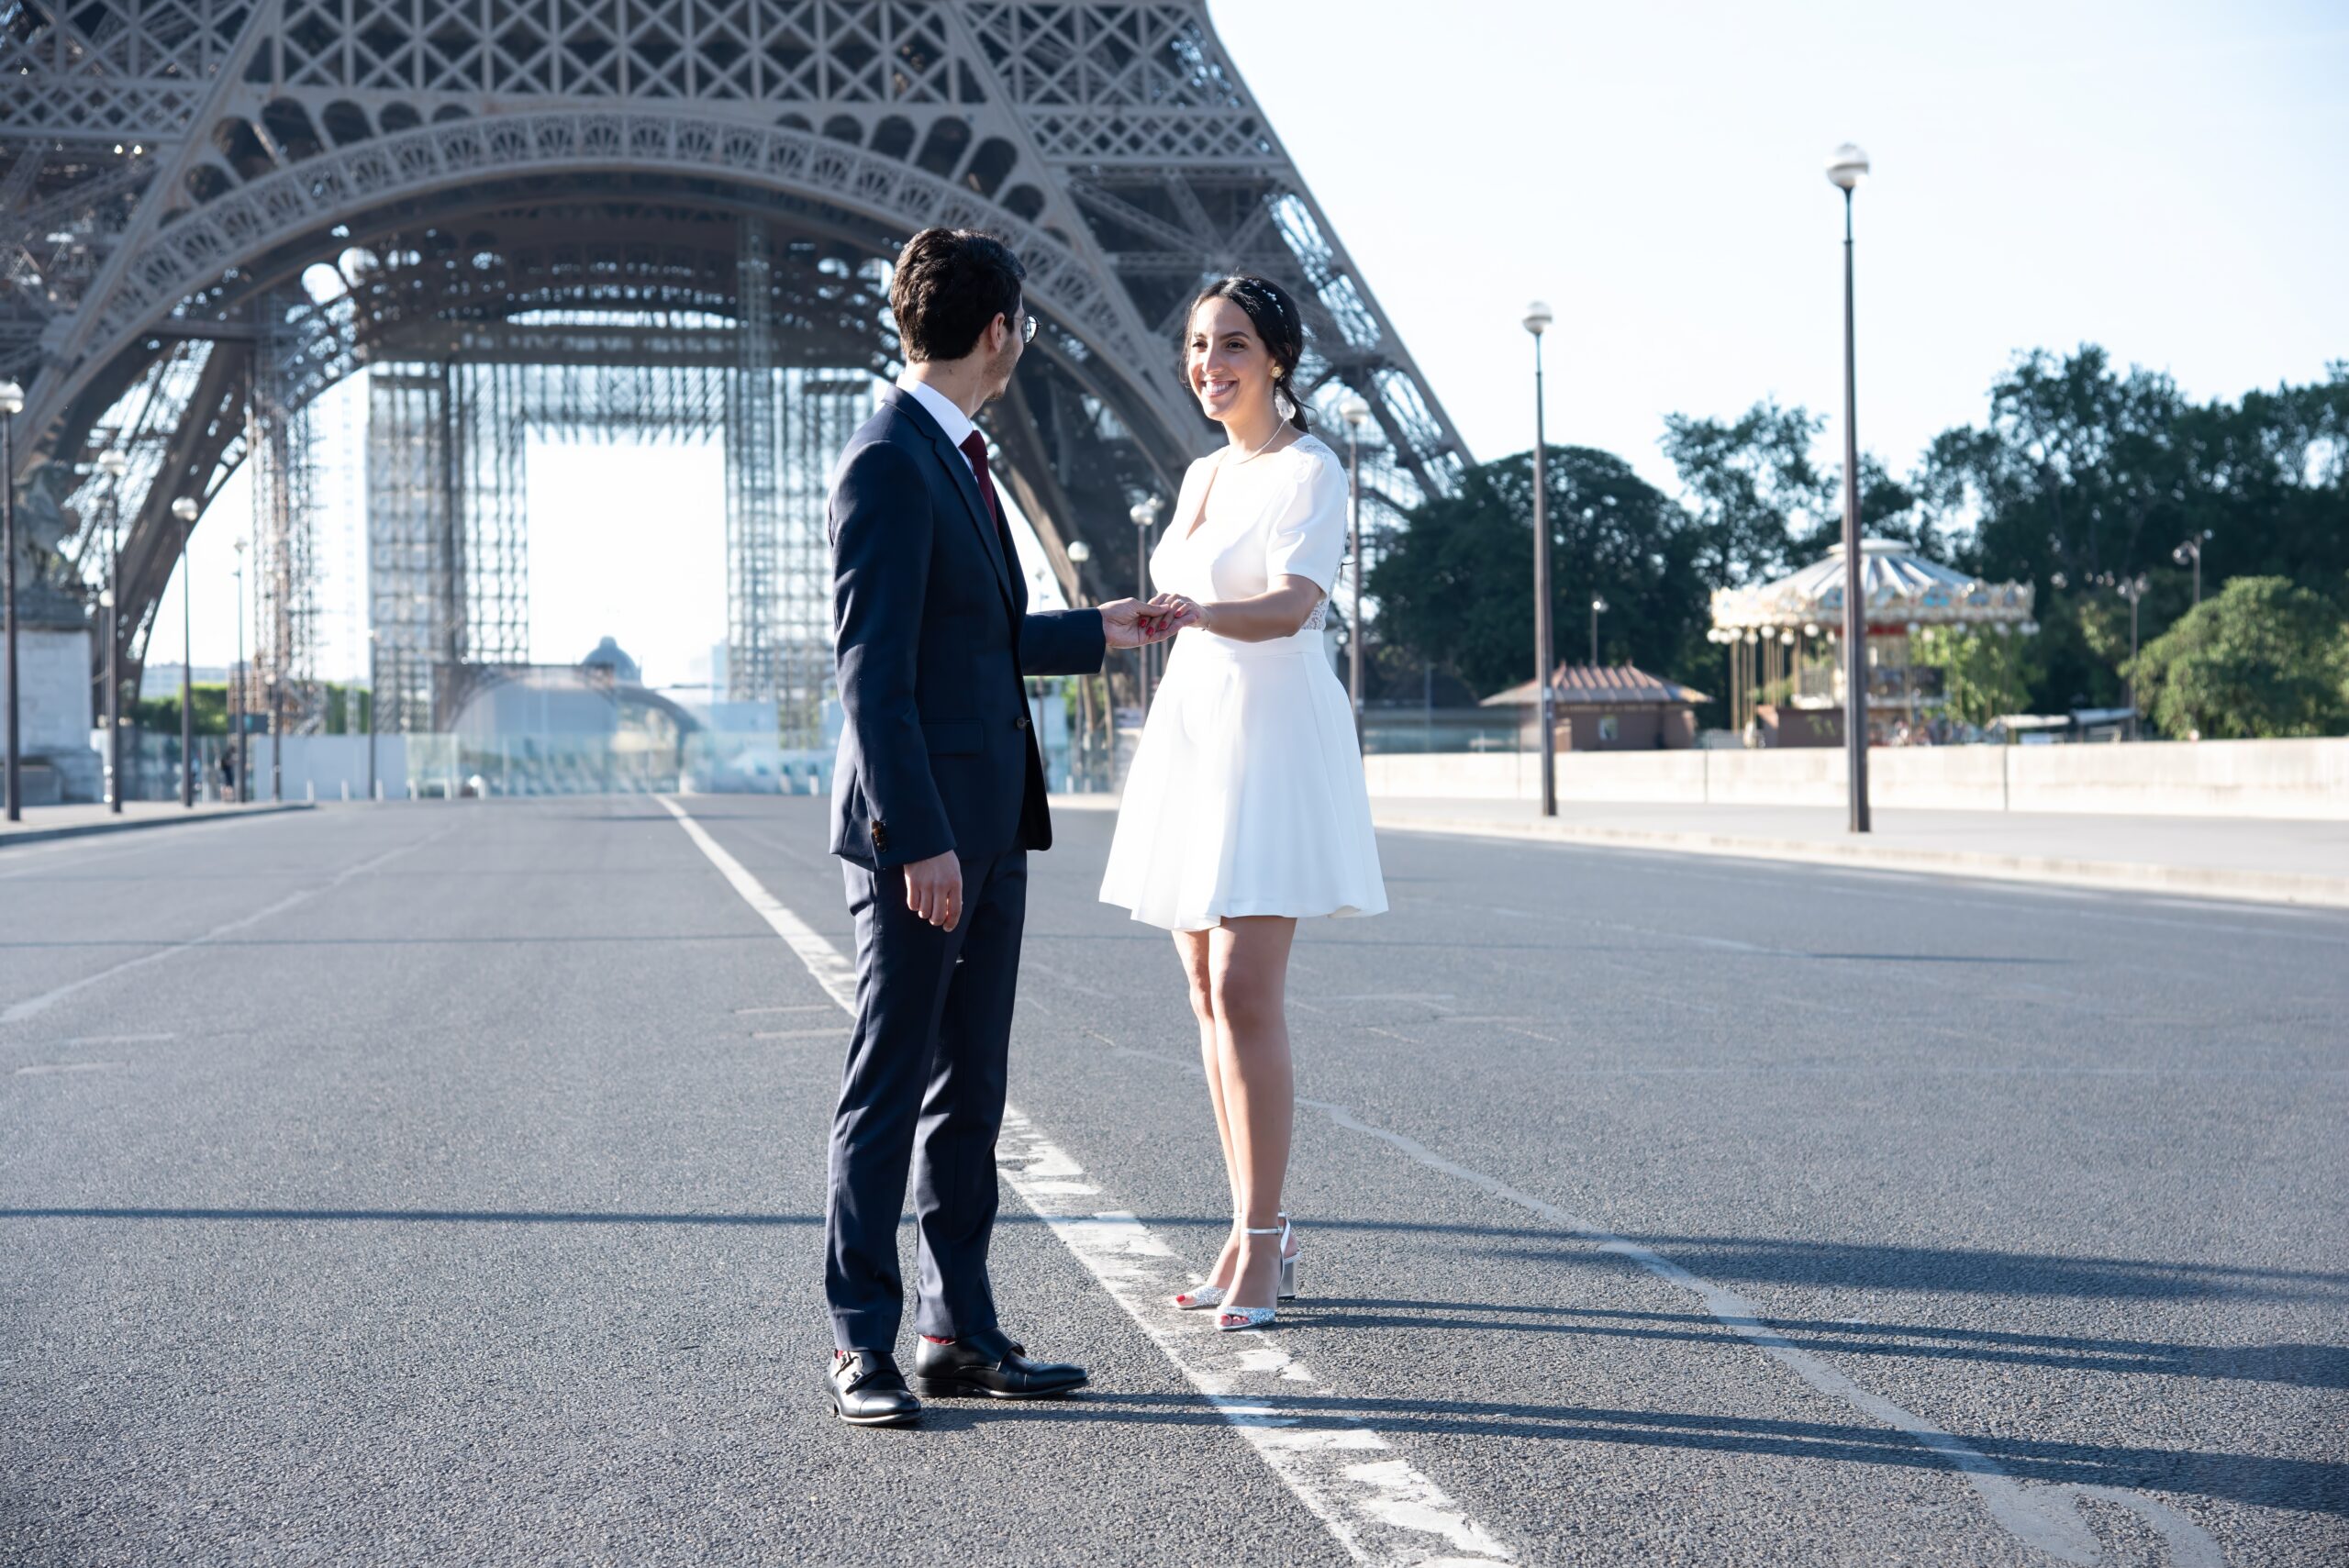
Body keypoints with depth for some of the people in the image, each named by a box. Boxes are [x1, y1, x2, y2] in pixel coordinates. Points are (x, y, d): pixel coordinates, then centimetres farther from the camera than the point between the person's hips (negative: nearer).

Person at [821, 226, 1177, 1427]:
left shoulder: (953, 456, 16)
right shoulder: (887, 465, -14)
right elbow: (873, 667, -19)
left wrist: (1092, 633, 34)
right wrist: (918, 840, -22)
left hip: (988, 828, 10)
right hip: (920, 833, -10)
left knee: (969, 1092, 12)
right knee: (889, 1091, -2)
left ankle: (959, 1333, 19)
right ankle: (862, 1345, 7)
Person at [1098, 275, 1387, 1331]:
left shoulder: (1309, 470, -7)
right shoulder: (1203, 475, 17)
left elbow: (1292, 606, -22)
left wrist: (1199, 613, -39)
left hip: (1273, 735, -8)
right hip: (1194, 730, 8)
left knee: (1246, 995, -13)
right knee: (1210, 997, 7)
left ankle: (1260, 1246, -7)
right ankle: (1256, 1238, 13)